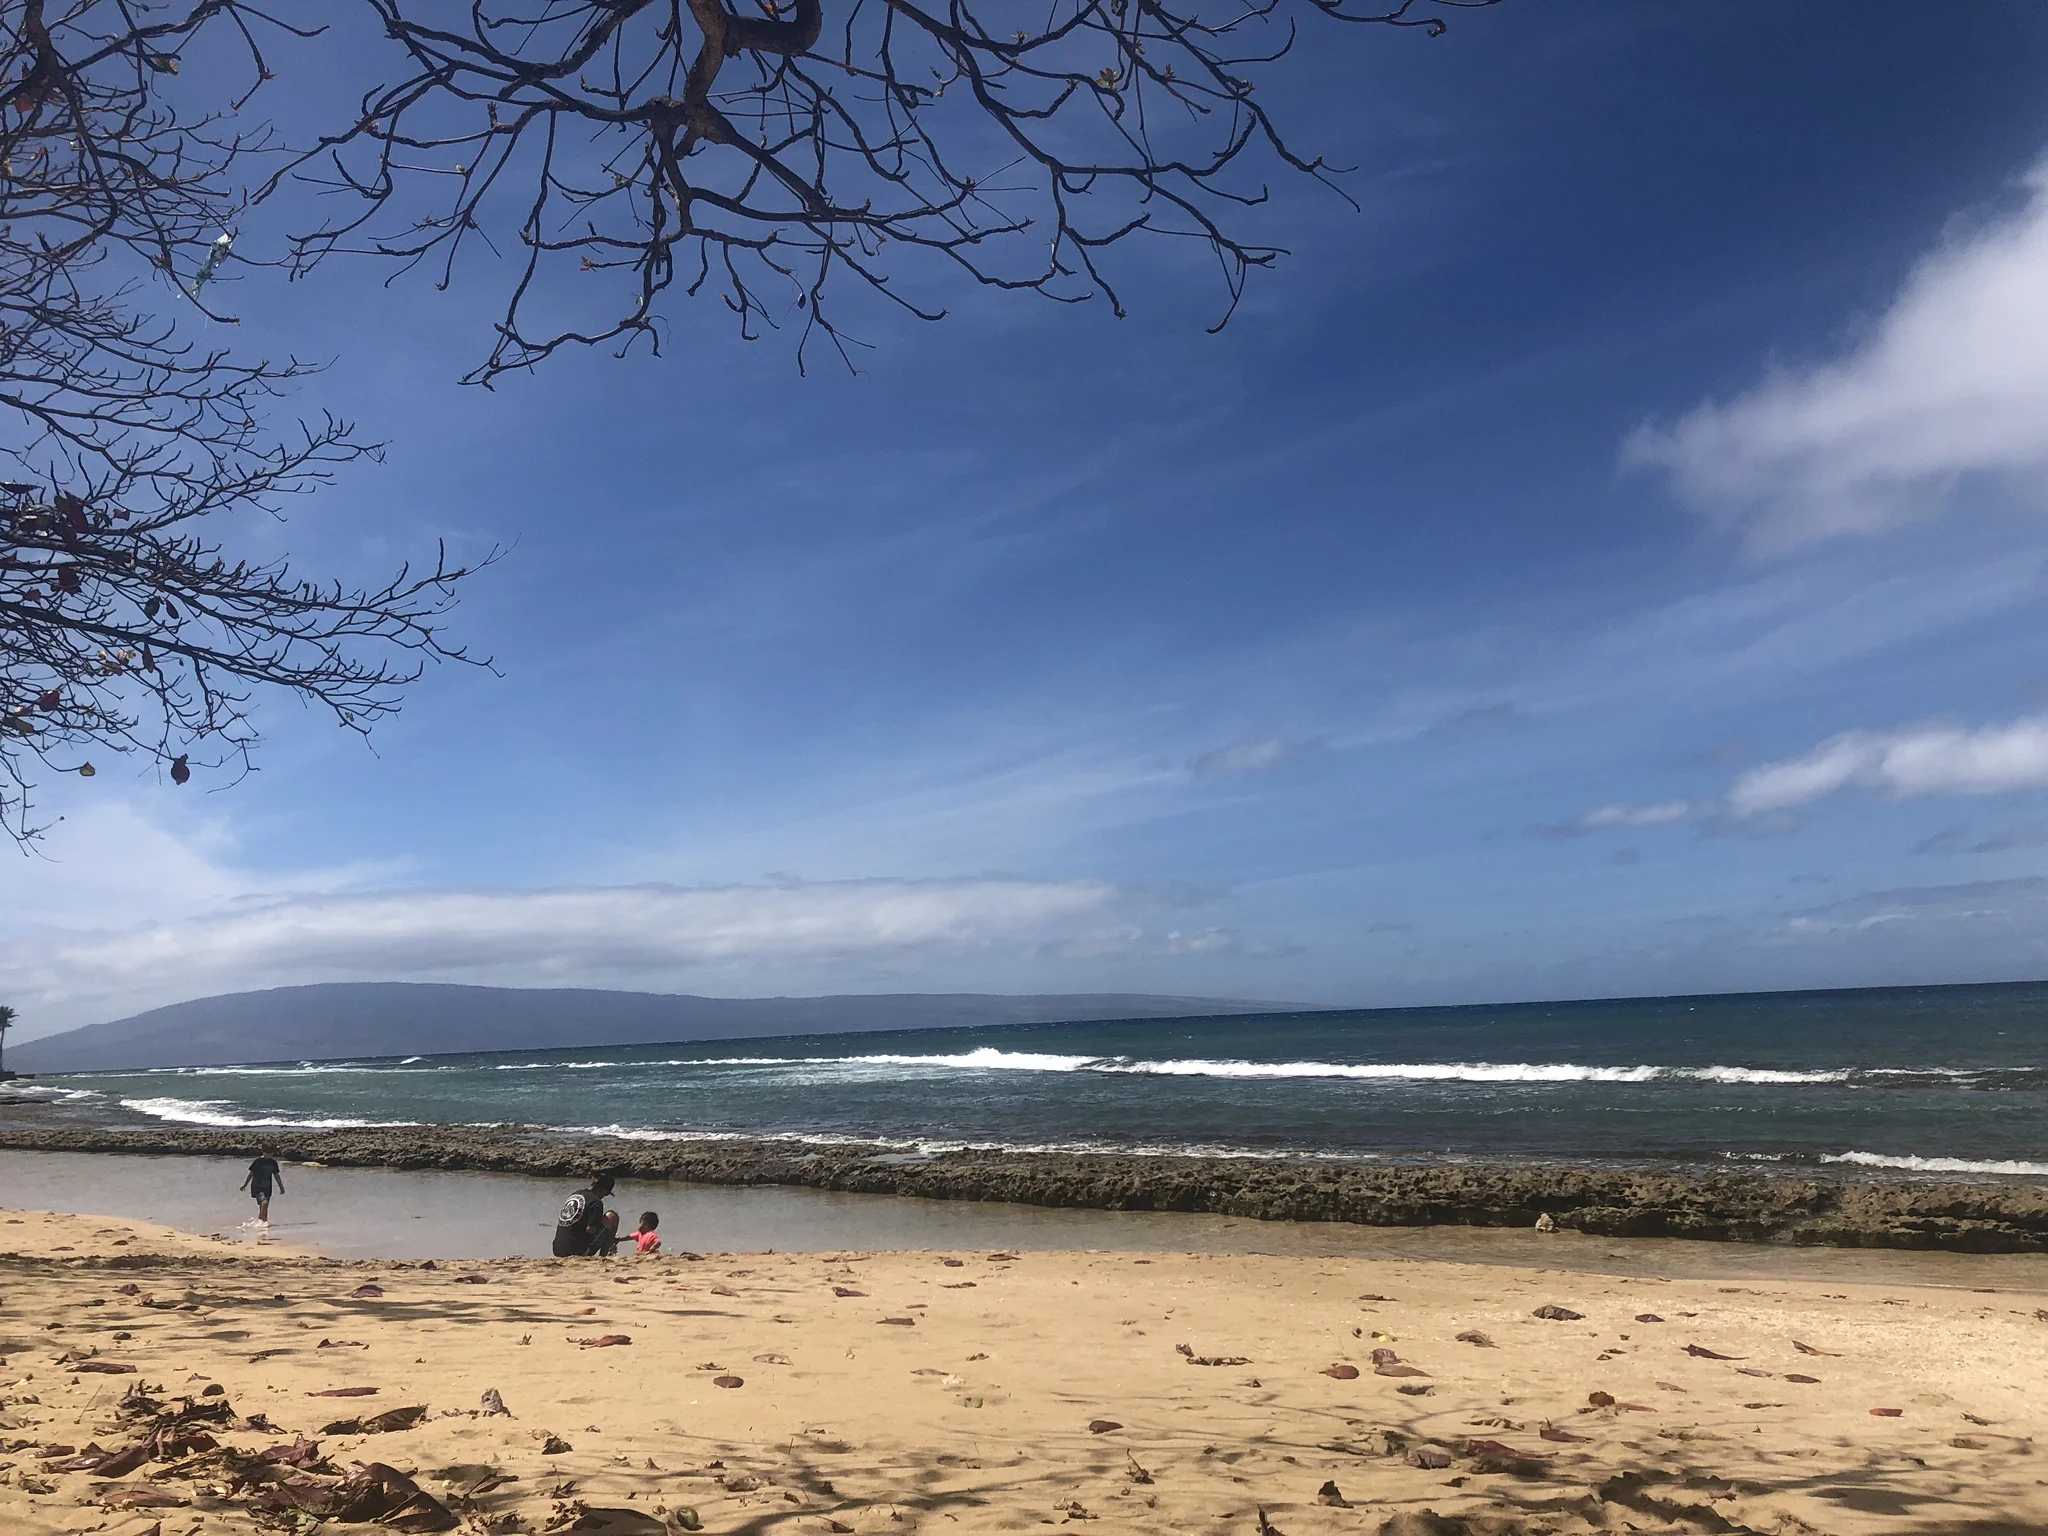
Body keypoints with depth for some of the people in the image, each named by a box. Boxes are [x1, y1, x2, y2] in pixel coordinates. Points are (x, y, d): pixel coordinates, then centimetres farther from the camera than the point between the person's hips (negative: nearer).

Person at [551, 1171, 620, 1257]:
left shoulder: (575, 1194, 12)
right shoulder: (596, 1202, -11)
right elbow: (590, 1229, -21)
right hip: (577, 1251, -8)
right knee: (613, 1216, 1)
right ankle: (602, 1256, 2)